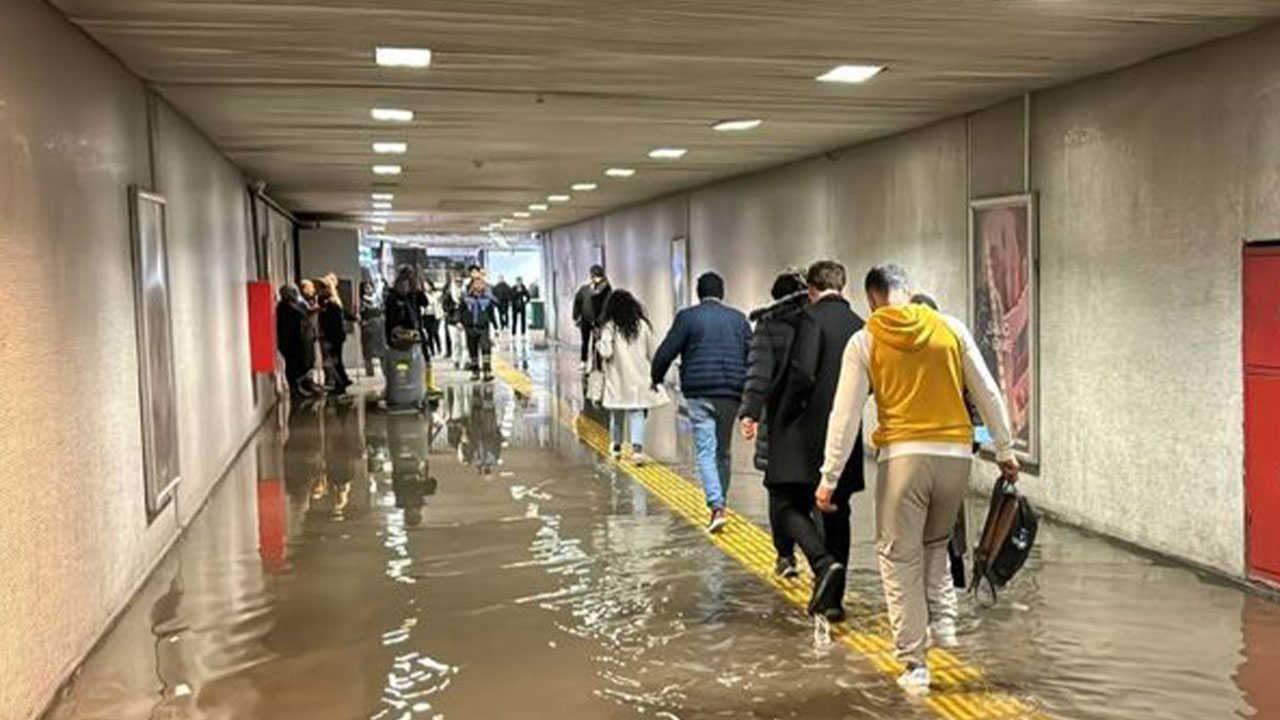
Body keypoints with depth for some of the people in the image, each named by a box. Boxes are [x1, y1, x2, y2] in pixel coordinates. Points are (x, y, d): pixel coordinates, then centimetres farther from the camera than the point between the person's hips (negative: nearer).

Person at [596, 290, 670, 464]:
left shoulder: (609, 327, -8)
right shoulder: (642, 325, 0)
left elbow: (606, 353, -16)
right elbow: (653, 353, 4)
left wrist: (599, 344, 5)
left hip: (618, 379, -1)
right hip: (639, 379, 1)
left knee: (617, 414, 15)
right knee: (637, 414, 1)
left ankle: (617, 447, 28)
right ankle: (637, 447, -17)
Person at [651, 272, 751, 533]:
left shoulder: (688, 317, -1)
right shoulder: (739, 318, 11)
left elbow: (666, 352, -2)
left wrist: (656, 377, 16)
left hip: (700, 394, -4)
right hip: (731, 394, 4)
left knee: (706, 451, -5)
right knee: (723, 451, 15)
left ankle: (717, 507, -18)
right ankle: (719, 503, 23)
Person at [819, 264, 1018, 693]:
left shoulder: (864, 341, 0)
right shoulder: (950, 328, 6)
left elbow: (846, 415, -2)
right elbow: (988, 394, 9)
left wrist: (829, 478, 2)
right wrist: (1005, 451, 18)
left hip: (903, 455, -3)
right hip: (956, 453, 3)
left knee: (900, 557, 6)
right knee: (935, 543, 26)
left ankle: (914, 665, 7)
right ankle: (943, 621, 9)